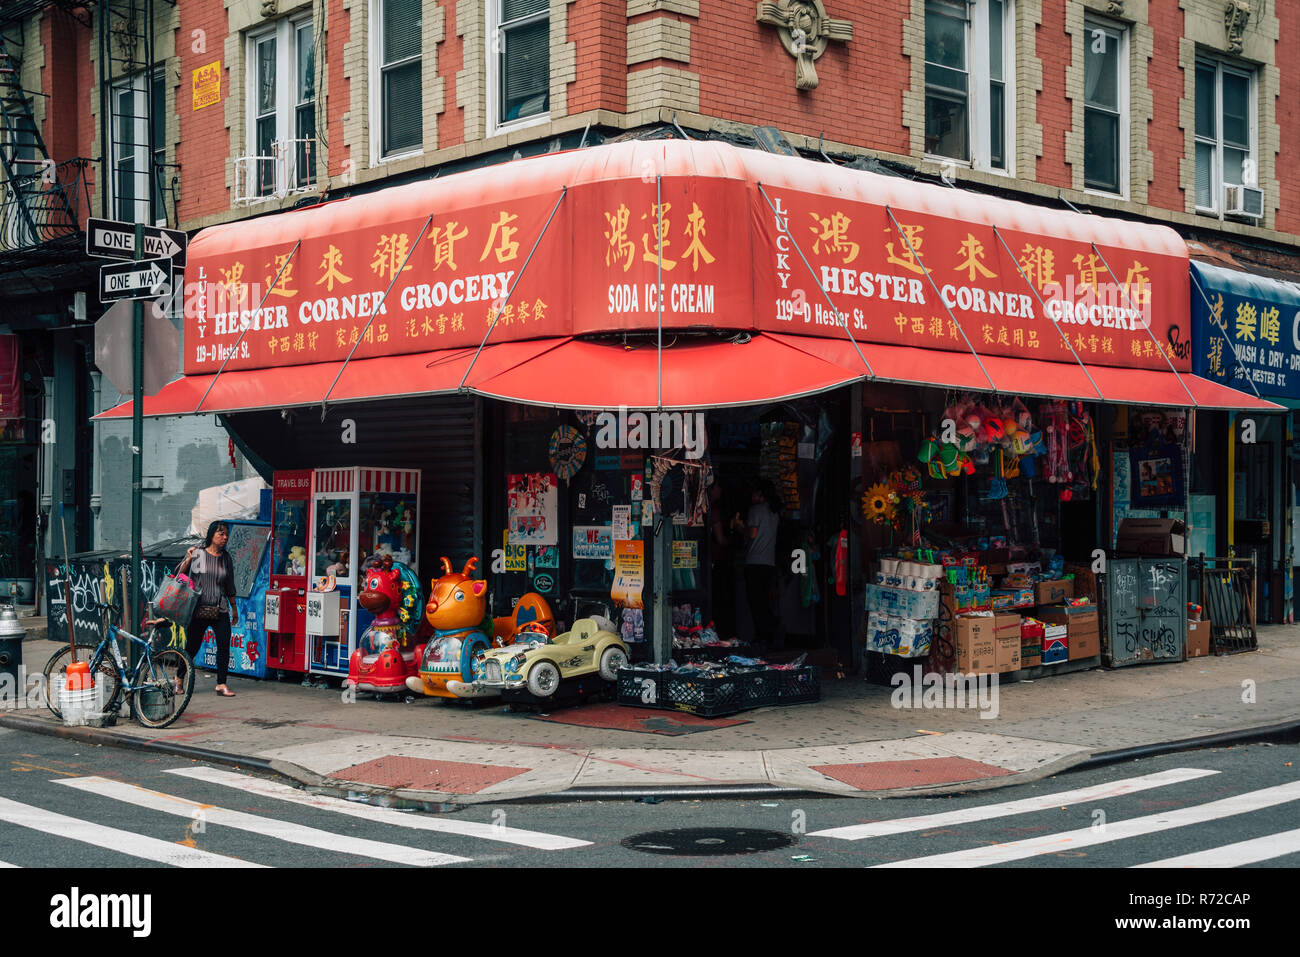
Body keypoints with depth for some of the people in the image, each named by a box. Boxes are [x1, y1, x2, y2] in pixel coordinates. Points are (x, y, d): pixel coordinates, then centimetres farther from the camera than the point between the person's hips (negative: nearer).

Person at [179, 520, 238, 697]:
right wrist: (188, 560, -17)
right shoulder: (197, 554, -1)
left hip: (220, 611, 3)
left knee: (224, 646, -8)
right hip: (199, 609, -3)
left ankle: (221, 685, -2)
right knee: (192, 647, 3)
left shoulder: (226, 557, 10)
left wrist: (234, 607, 21)